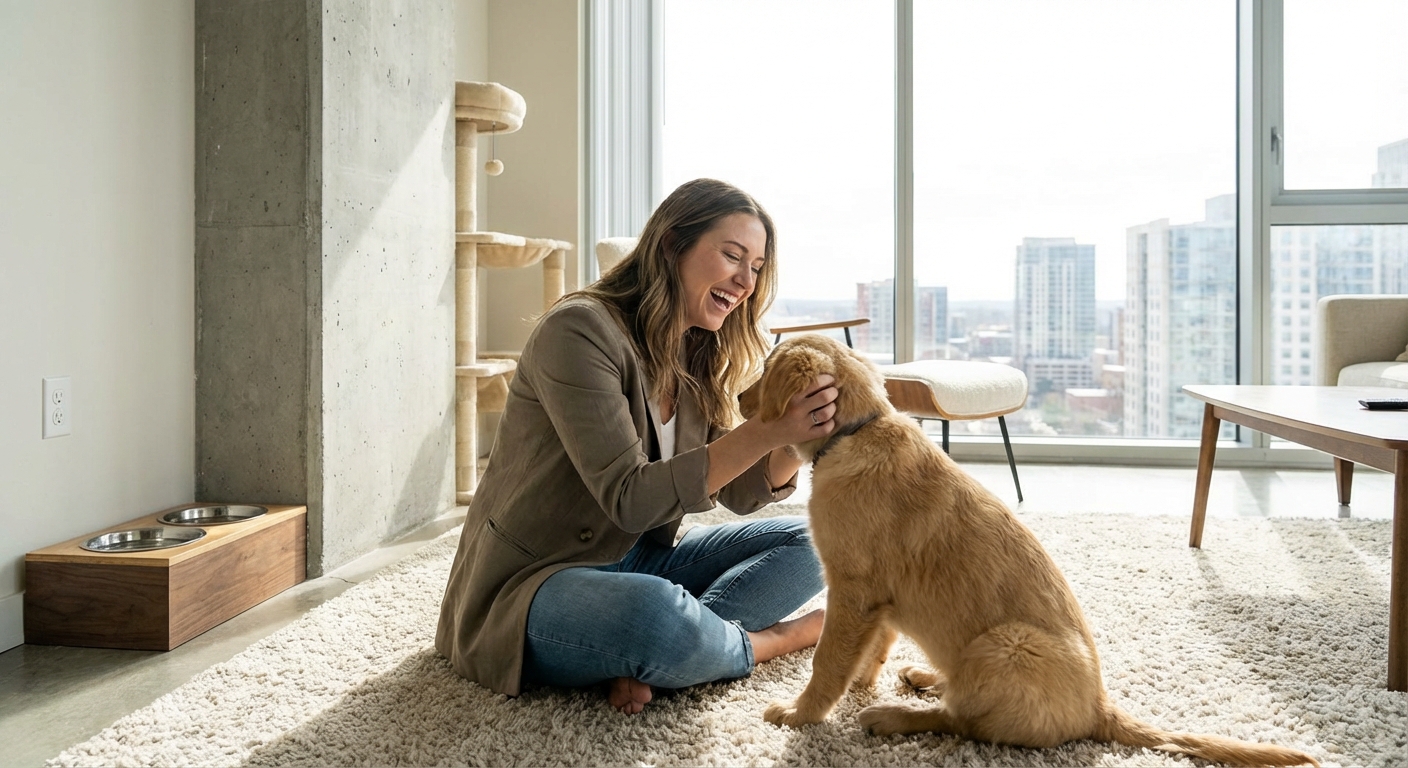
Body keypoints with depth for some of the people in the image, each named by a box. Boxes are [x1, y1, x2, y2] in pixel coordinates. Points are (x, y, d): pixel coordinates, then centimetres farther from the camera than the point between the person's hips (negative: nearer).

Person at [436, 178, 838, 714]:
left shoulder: (699, 358, 5)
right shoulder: (579, 331, -20)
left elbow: (739, 493, 2)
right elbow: (630, 499, -26)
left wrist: (800, 435, -18)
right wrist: (766, 432, -32)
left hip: (635, 564, 9)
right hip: (533, 583, -9)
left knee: (805, 543, 0)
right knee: (655, 611, -40)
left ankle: (649, 659, -20)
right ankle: (774, 639, -6)